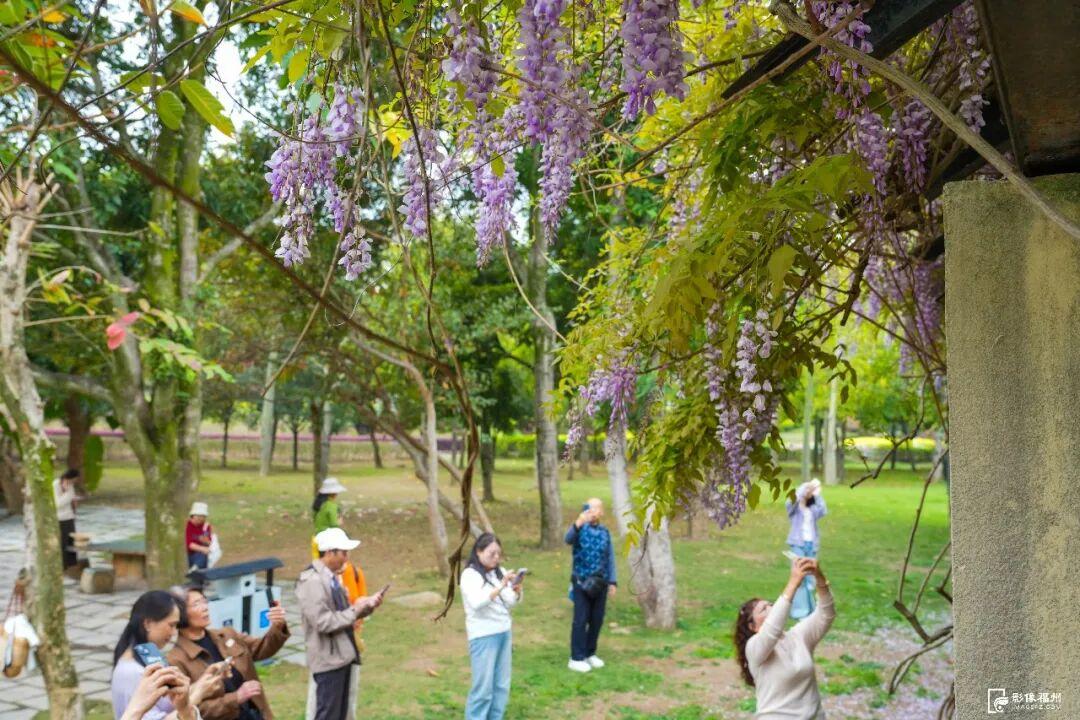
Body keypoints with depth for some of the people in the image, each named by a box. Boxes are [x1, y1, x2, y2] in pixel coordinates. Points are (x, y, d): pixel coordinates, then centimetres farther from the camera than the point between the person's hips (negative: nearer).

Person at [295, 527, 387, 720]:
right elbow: (323, 622, -25)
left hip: (342, 654, 9)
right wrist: (355, 610, -18)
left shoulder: (331, 577, 10)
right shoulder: (312, 581, -20)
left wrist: (367, 606, -1)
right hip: (328, 658, -9)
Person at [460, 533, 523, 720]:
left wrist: (517, 590, -13)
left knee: (502, 684, 11)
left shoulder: (499, 572, 7)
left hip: (504, 633, 6)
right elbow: (477, 603, -25)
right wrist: (501, 586, -32)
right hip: (483, 636, -6)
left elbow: (512, 602, 8)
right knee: (483, 686, -2)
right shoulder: (470, 574, -10)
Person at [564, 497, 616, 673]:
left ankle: (590, 654, 25)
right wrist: (578, 524, -48)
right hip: (582, 582, -4)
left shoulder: (605, 532, 6)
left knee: (597, 620, 10)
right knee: (581, 621, -2)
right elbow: (568, 539, -29)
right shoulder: (580, 529, -7)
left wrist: (612, 582, 5)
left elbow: (610, 558, 10)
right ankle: (576, 658, 6)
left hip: (600, 583, 4)